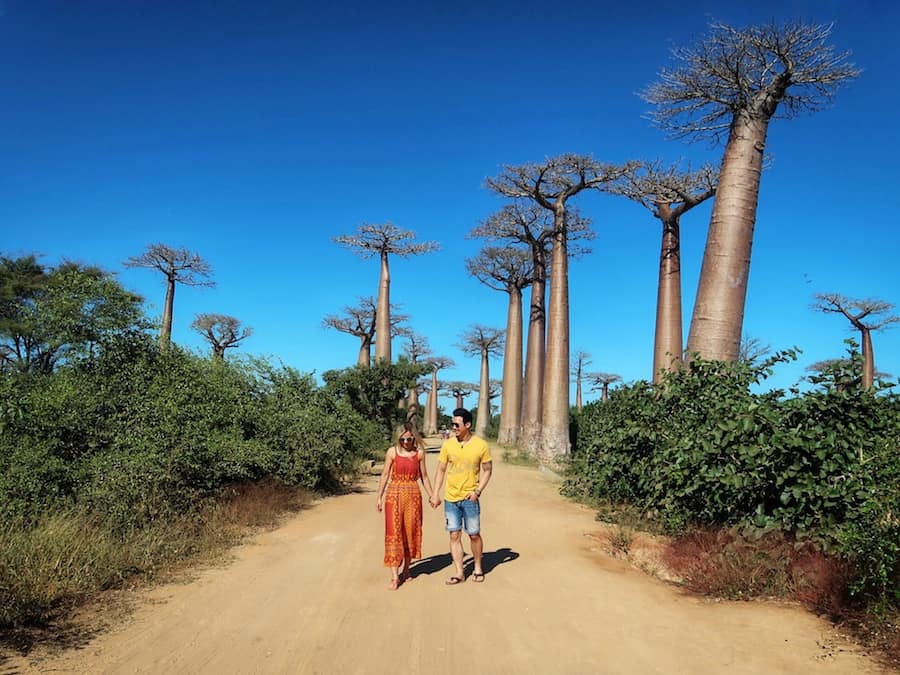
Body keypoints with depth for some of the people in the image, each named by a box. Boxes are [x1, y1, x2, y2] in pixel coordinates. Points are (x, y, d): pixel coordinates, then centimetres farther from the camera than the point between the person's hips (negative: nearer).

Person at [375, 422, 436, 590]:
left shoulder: (419, 453, 2)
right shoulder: (392, 452, -2)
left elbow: (423, 476, 11)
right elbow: (385, 475, 4)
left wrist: (431, 494, 11)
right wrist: (379, 497, 4)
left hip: (413, 495, 2)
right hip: (394, 494, -2)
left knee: (410, 532, 8)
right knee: (393, 533, -5)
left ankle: (406, 569, 26)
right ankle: (395, 577, -4)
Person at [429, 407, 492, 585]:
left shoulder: (481, 445, -8)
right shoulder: (448, 444, -2)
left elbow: (487, 470, 1)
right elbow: (441, 470, 5)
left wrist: (478, 491, -10)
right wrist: (435, 494, -1)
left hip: (470, 498, -2)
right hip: (450, 498, 2)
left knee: (474, 535, 7)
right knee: (454, 535, 5)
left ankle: (478, 568, 29)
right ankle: (459, 573, 16)